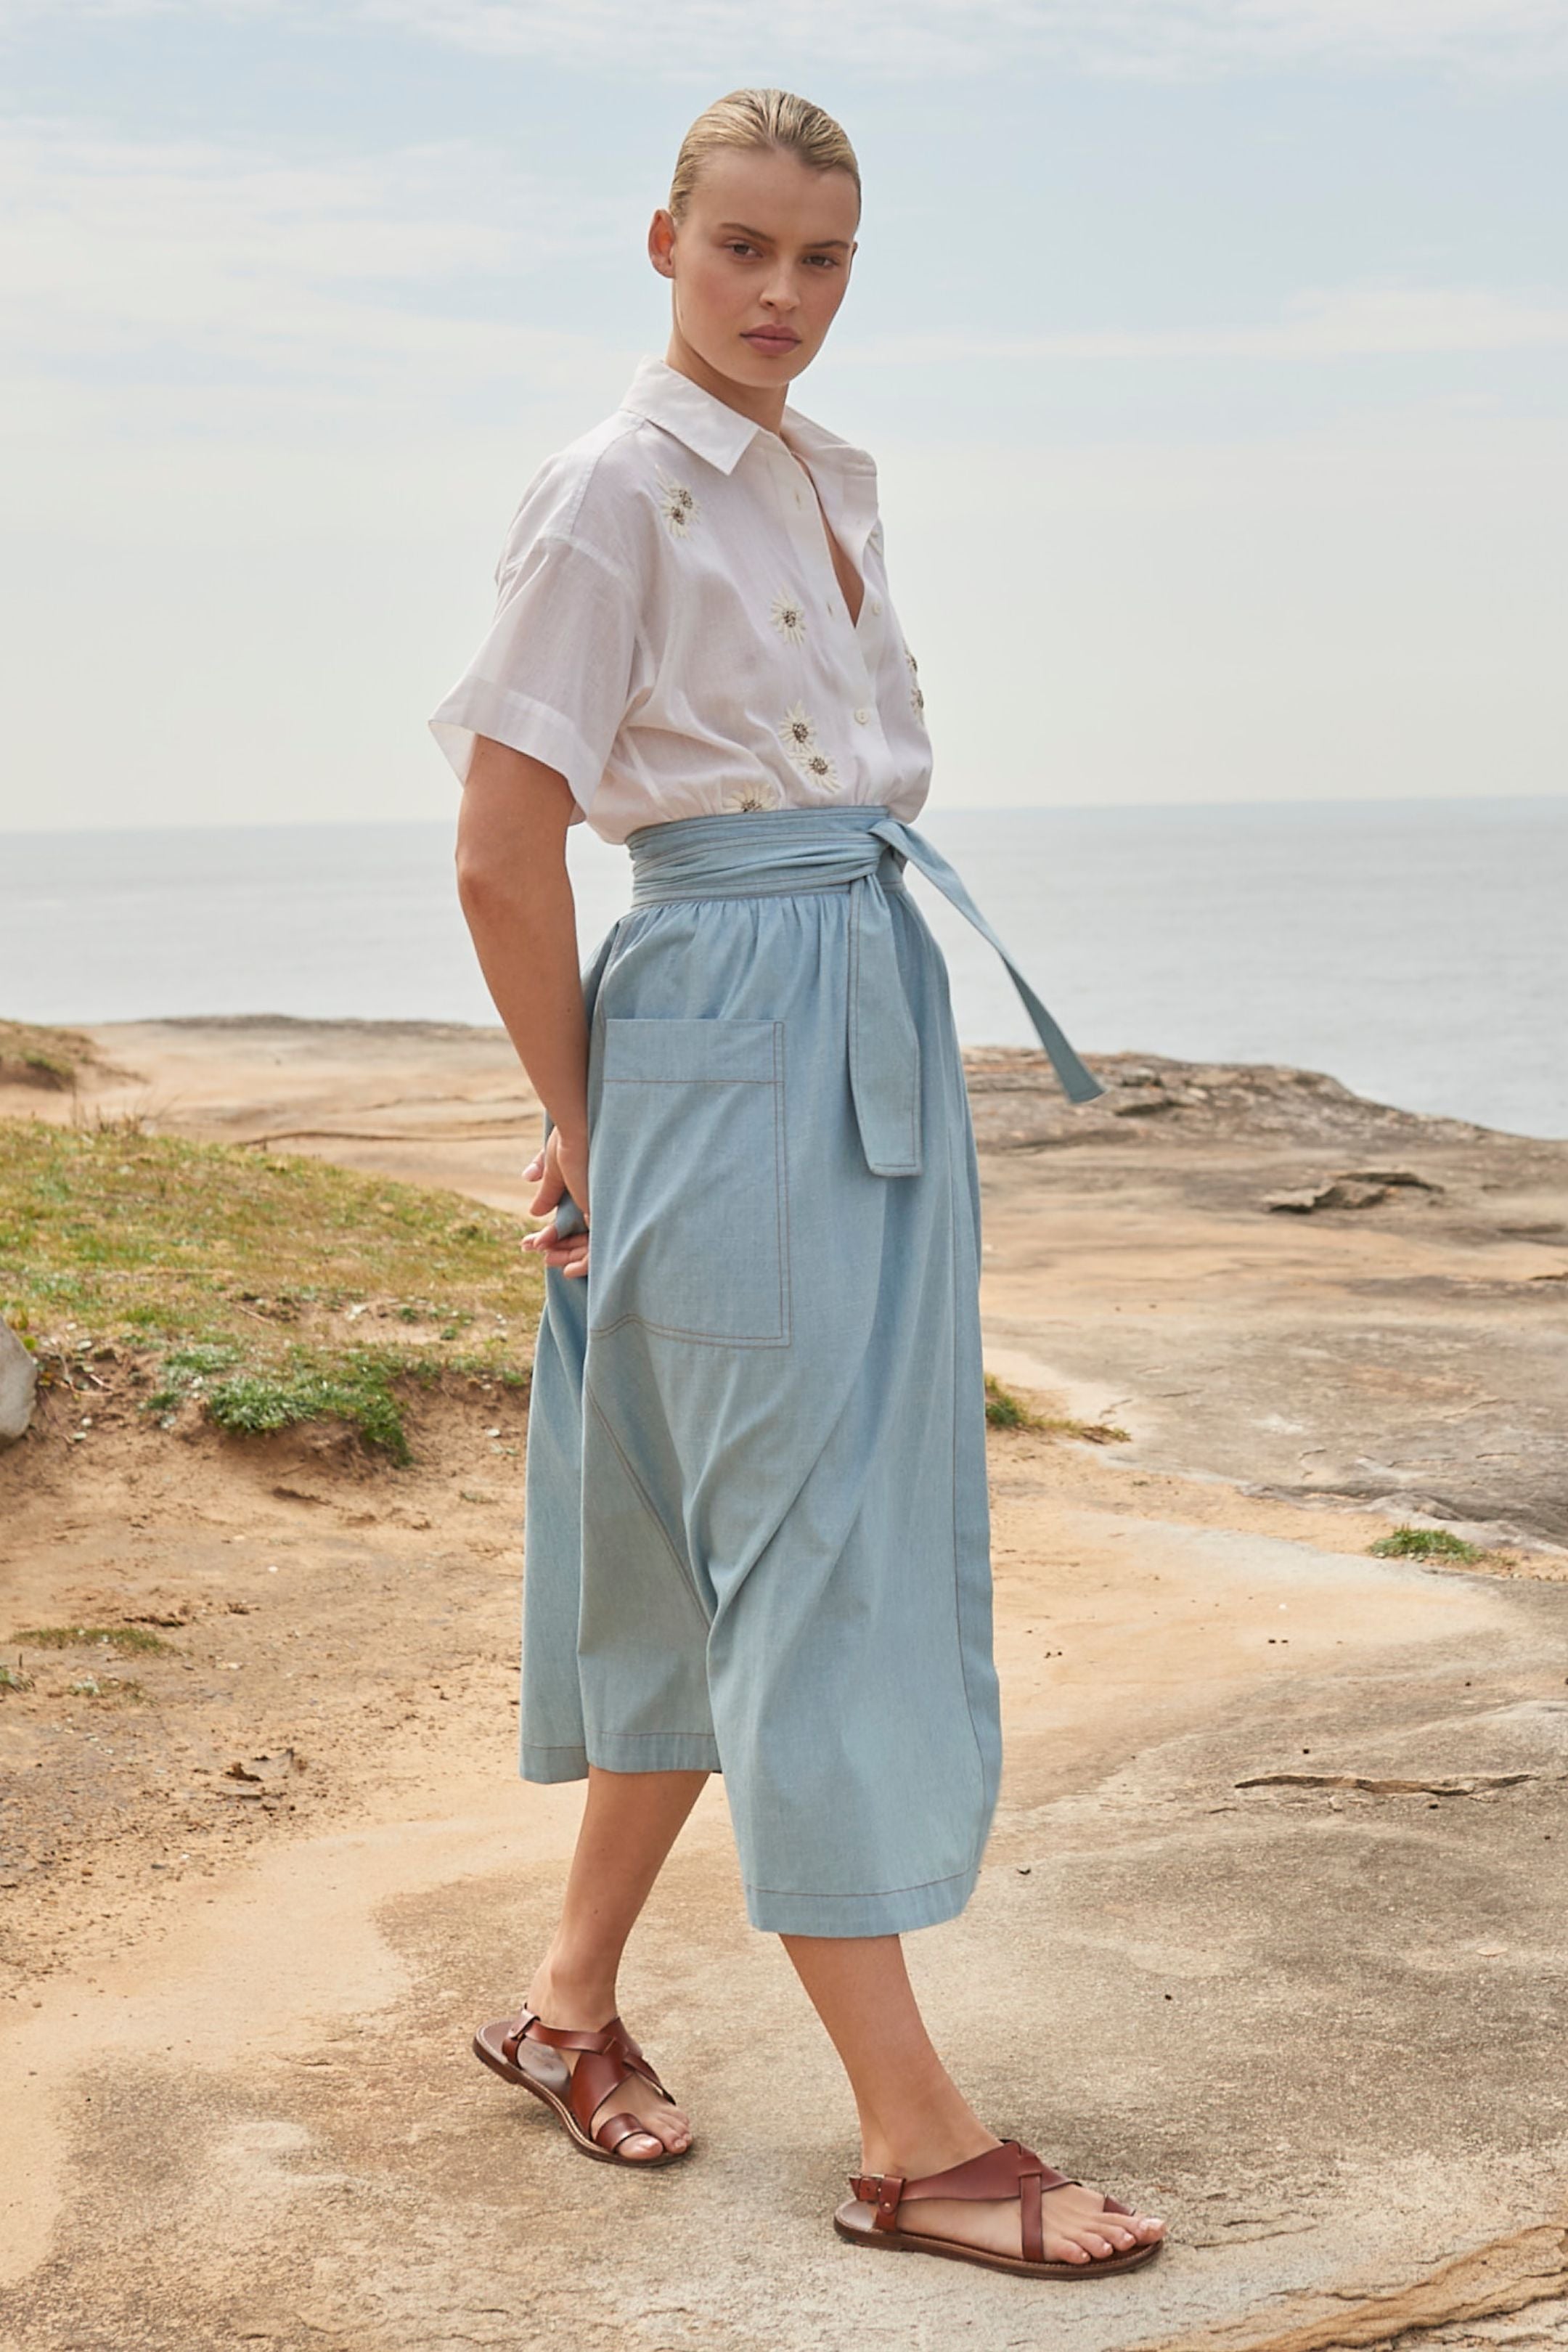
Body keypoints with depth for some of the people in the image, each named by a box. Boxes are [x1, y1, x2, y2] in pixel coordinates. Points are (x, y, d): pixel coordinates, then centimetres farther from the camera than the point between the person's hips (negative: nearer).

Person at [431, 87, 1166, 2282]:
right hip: (731, 1038, -8)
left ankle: (572, 1996, 27)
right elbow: (501, 855, -11)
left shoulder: (831, 481, 16)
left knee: (728, 1553, 13)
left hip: (886, 1020, 8)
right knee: (809, 1555, -6)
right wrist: (585, 1123, -3)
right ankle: (913, 2135, 0)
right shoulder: (617, 491, -9)